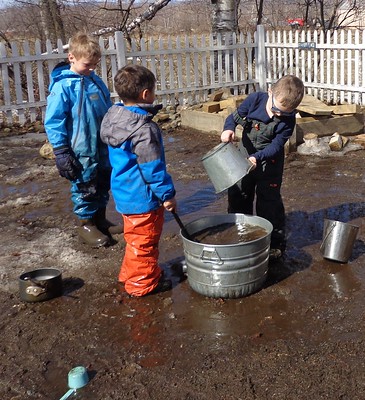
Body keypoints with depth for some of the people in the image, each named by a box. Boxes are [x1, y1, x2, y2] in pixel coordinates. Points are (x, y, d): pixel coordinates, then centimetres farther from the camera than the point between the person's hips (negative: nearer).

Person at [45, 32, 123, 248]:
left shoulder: (96, 80, 5)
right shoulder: (63, 86, -15)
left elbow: (108, 110, 18)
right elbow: (53, 122, -14)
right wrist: (61, 152, -16)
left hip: (104, 148, 7)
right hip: (82, 152, -7)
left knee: (103, 185, 18)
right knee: (85, 187, 7)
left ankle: (100, 219, 35)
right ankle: (87, 224, 25)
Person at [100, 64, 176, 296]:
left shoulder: (115, 118, 3)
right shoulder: (145, 129, -26)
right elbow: (153, 168, -24)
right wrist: (167, 195, -15)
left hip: (124, 193, 9)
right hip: (143, 198, -9)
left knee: (135, 238, 25)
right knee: (145, 242, 7)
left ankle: (130, 273, 40)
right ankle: (143, 283, 22)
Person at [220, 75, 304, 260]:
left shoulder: (288, 119, -20)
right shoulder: (255, 99, -16)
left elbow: (276, 145, -20)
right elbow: (234, 117, -6)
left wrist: (257, 157, -34)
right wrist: (228, 128, -27)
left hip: (269, 162, -3)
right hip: (245, 158, 3)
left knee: (269, 202, -1)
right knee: (237, 197, 11)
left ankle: (275, 243, 14)